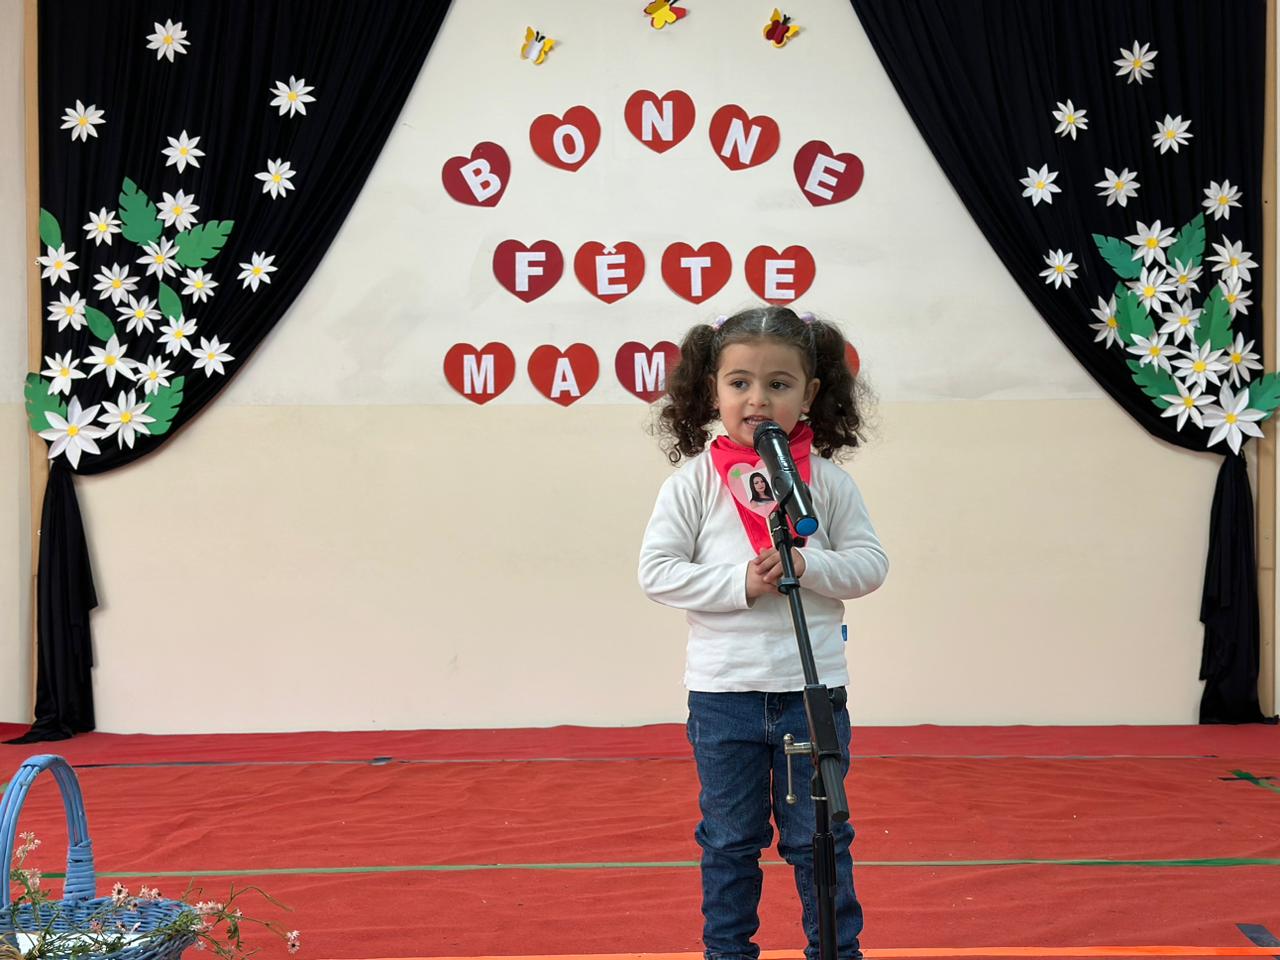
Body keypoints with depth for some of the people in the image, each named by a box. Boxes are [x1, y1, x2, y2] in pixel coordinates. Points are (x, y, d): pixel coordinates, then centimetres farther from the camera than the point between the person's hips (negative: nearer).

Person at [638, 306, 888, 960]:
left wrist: (807, 565, -18)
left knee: (819, 838, 12)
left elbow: (870, 562, 0)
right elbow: (657, 570, -8)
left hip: (814, 690, 1)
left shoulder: (828, 481, -1)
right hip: (723, 691, 0)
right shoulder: (694, 482, -5)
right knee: (729, 840, 14)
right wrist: (739, 583, -19)